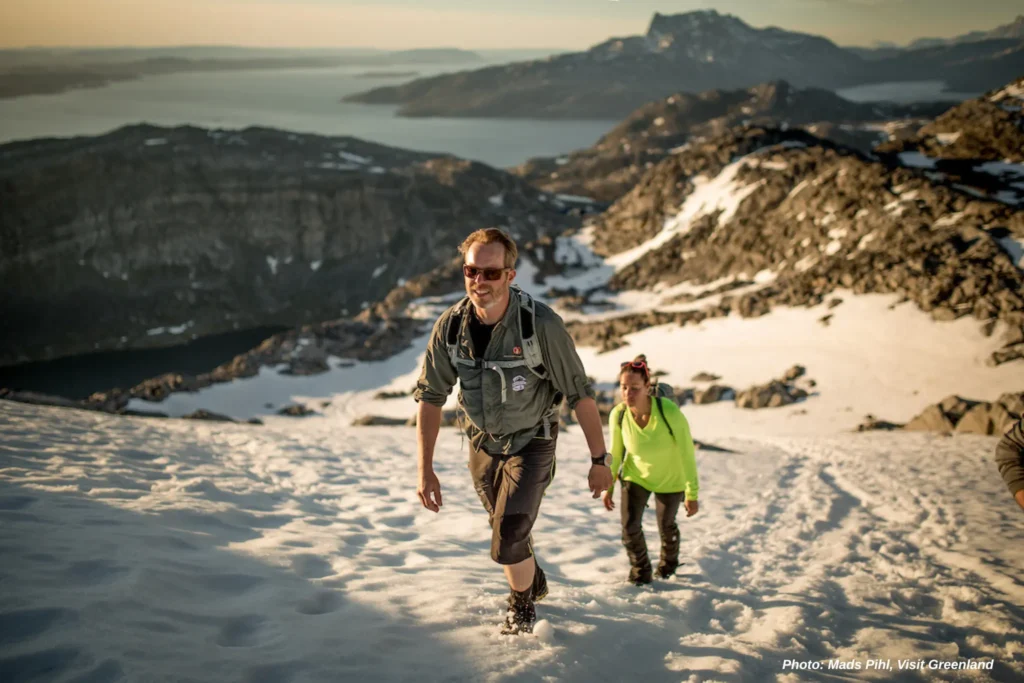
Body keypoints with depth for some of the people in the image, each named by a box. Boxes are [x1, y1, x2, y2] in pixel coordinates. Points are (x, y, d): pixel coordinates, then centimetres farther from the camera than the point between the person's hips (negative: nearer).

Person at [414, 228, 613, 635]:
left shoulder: (542, 325, -27)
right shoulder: (450, 326, -16)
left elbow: (580, 395, -18)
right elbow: (430, 397, -8)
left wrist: (600, 460, -13)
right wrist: (425, 470, -11)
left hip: (531, 444, -4)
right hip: (482, 444, 4)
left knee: (508, 542, -14)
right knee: (508, 529, 23)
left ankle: (522, 604, 19)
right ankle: (535, 583, 54)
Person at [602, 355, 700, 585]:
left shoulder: (670, 413, -35)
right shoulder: (618, 415, -25)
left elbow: (687, 454, -24)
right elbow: (615, 453, -6)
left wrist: (692, 493, -18)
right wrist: (608, 486, 2)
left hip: (670, 479, -1)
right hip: (635, 476, 2)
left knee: (666, 526, 17)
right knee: (630, 527, -7)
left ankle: (669, 563, 50)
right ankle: (641, 572, 21)